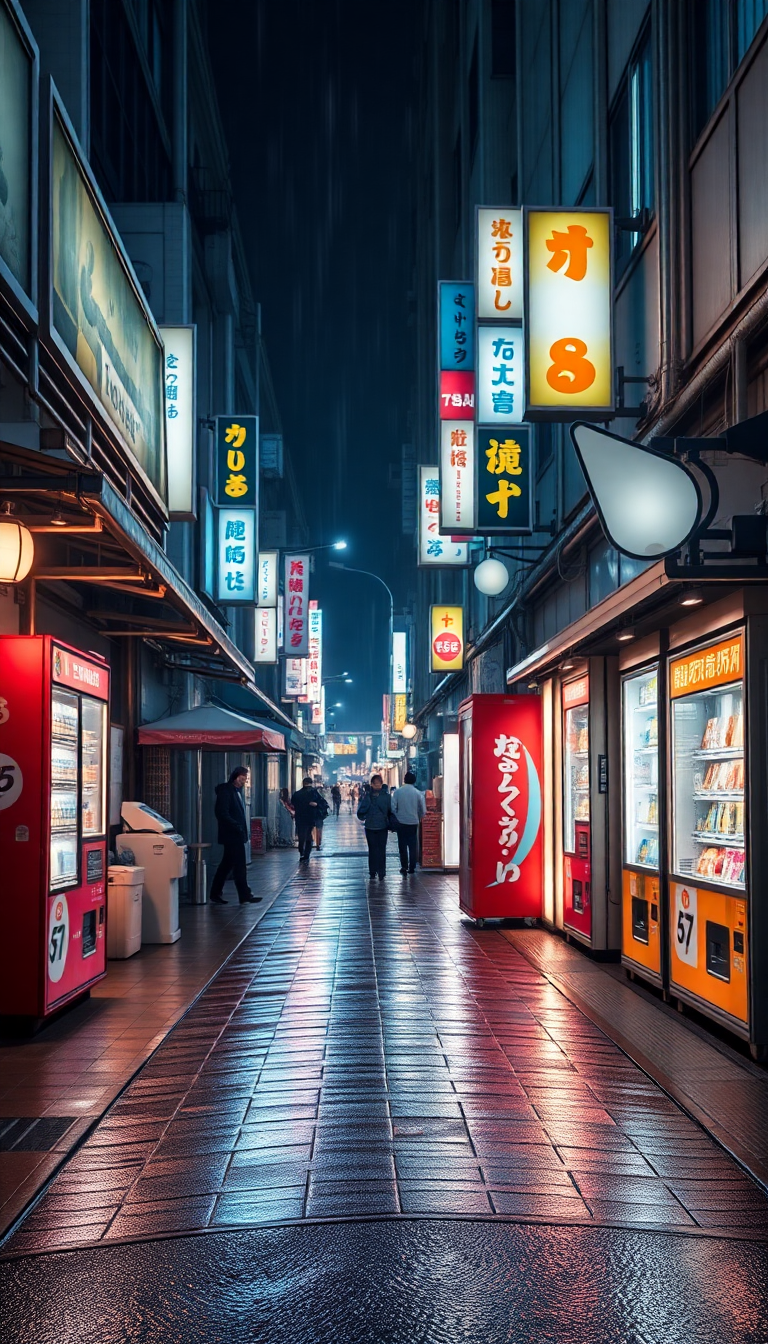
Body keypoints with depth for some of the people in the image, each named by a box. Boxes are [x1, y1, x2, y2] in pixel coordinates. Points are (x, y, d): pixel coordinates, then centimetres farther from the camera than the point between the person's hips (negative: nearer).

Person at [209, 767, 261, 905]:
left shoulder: (237, 791, 17)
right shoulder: (226, 791, -12)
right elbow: (222, 813, -19)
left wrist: (241, 828, 9)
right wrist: (237, 826, -21)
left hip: (236, 835, 10)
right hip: (232, 835, -10)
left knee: (227, 865, 11)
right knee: (239, 865, -7)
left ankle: (215, 896, 15)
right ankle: (245, 896, -3)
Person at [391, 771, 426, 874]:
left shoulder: (398, 791, -5)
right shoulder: (418, 793, -5)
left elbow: (393, 807, -8)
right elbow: (423, 810, -1)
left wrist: (396, 818, 7)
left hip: (401, 822, 0)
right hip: (413, 822, 0)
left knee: (402, 845, 9)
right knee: (413, 845, 9)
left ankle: (404, 866, 3)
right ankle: (412, 868, 9)